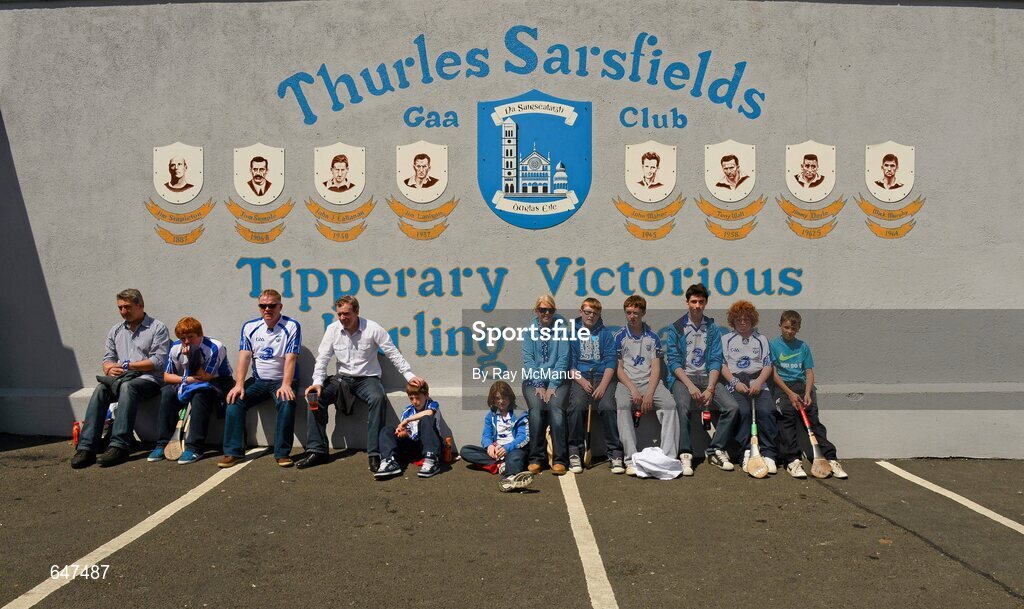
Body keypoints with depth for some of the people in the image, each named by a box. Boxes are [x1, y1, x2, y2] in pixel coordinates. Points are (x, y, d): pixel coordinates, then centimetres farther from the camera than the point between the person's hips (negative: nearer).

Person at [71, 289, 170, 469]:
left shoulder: (157, 328, 4)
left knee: (127, 387, -37)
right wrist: (110, 369, -5)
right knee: (100, 390, -27)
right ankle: (86, 448, -36)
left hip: (147, 379, -5)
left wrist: (127, 365, -8)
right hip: (118, 379, 5)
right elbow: (108, 359, 19)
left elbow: (158, 361, -6)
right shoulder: (115, 331, 23)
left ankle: (119, 446, -45)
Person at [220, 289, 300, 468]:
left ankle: (283, 453, -22)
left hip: (282, 380, -4)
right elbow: (244, 357, -3)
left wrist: (286, 385, -28)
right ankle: (233, 452, -12)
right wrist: (239, 384, -16)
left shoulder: (292, 326, -6)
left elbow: (290, 358, -15)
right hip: (258, 380, 4)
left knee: (287, 402, -33)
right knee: (235, 400, -20)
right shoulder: (249, 327, 5)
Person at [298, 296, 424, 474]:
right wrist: (317, 382, -16)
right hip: (342, 377, 3)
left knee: (377, 398, -35)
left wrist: (409, 375, -14)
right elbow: (322, 358, 0)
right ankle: (317, 451, -13)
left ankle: (375, 454, -31)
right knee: (315, 396, -21)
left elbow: (394, 354, -6)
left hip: (367, 378, -3)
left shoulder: (372, 328, -8)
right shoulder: (333, 329, 1)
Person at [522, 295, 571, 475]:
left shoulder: (561, 328, 4)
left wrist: (552, 386, -12)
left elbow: (563, 358, -3)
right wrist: (539, 386, -11)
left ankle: (560, 460, -24)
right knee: (536, 408, -27)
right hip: (534, 380, 1)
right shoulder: (530, 330, 8)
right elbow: (528, 359, 0)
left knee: (556, 407, -28)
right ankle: (536, 458, -19)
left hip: (557, 380, -1)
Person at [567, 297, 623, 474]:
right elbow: (570, 363, 5)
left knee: (607, 406, -28)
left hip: (603, 376, 0)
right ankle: (575, 453, -20)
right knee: (576, 406, -30)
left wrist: (603, 385, -11)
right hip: (580, 378, 0)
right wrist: (582, 382, -11)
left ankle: (615, 453, -19)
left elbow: (610, 362, 3)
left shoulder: (606, 334, 14)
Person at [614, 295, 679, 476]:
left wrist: (649, 394, -12)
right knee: (623, 405, -34)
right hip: (627, 383, -1)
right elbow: (618, 368, 3)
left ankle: (669, 457, -29)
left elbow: (656, 368, 3)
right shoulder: (619, 337, 7)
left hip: (650, 382, 2)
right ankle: (631, 459, -35)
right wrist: (633, 390, -12)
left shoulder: (652, 337, 10)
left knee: (669, 404, -28)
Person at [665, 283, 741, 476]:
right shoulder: (676, 328, 3)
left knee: (732, 407, -20)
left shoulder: (713, 328, 10)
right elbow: (674, 361, -4)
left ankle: (715, 450, -6)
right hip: (682, 377, -3)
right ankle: (685, 454, -26)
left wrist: (710, 389, -12)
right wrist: (690, 386, -17)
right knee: (683, 407, -34)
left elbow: (716, 361, 3)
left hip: (707, 377, 3)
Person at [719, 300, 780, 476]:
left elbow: (768, 365, 11)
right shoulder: (726, 339, 17)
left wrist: (759, 382, -8)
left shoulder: (761, 339, 20)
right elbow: (723, 365, 8)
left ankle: (769, 454, -26)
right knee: (743, 411, -31)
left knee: (766, 410, -28)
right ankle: (747, 452, -27)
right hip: (736, 381, -1)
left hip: (758, 381, 1)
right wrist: (735, 383, -8)